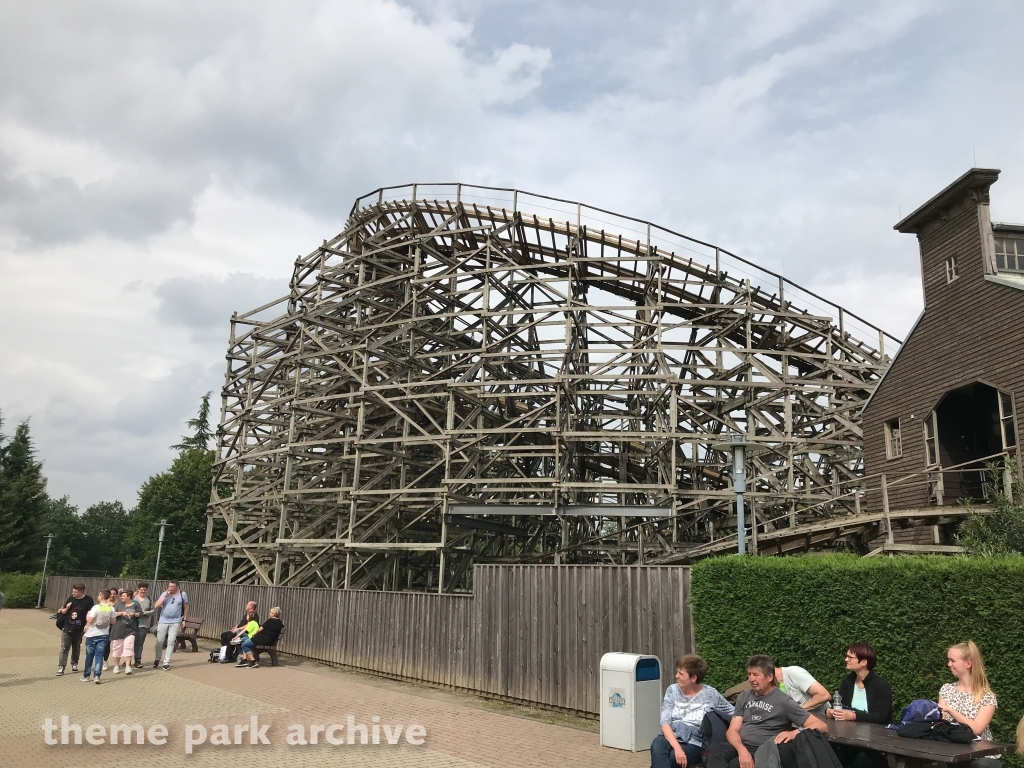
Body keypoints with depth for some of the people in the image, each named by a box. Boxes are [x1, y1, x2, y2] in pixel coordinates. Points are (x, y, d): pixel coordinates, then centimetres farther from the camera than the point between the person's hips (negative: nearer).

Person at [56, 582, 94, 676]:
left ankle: (74, 664, 28)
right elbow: (63, 612, 11)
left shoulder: (88, 600, -5)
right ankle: (61, 667, -4)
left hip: (79, 629, -1)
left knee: (76, 648, 12)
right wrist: (66, 608, -10)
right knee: (64, 648, -4)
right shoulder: (70, 599, 4)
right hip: (67, 628, 1)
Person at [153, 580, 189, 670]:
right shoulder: (164, 594, 0)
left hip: (175, 622, -1)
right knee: (159, 641, 7)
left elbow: (186, 608, 8)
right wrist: (165, 596, -15)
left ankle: (166, 662, 2)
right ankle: (157, 659, 29)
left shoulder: (183, 594, -1)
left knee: (171, 642, -4)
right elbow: (156, 605, -7)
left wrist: (184, 619, 5)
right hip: (163, 621, 1)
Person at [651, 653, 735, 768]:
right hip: (670, 737, 2)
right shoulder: (672, 690, 6)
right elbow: (665, 722, -4)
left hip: (693, 743, -2)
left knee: (671, 758, -36)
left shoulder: (710, 695, 1)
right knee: (657, 748, -36)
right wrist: (677, 747, -21)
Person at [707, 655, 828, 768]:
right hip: (739, 747, 4)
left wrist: (794, 733, -23)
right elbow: (732, 730, 8)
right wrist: (742, 750, -15)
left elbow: (822, 726, -4)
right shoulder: (744, 697, 15)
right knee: (716, 750, -33)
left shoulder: (783, 701, 0)